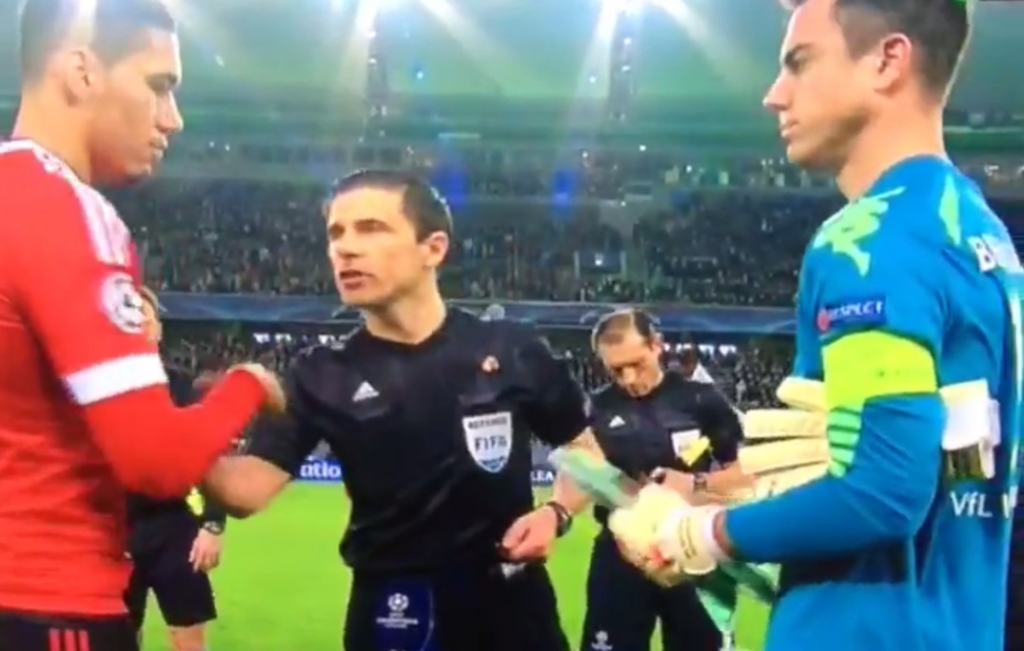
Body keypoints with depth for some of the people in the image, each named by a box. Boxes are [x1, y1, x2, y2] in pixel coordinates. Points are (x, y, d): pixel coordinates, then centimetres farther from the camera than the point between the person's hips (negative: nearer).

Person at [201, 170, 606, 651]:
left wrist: (556, 512, -8)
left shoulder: (512, 350, -2)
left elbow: (585, 448, 10)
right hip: (392, 612, 0)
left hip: (511, 599, 0)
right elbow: (248, 489, -11)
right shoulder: (322, 375, -1)